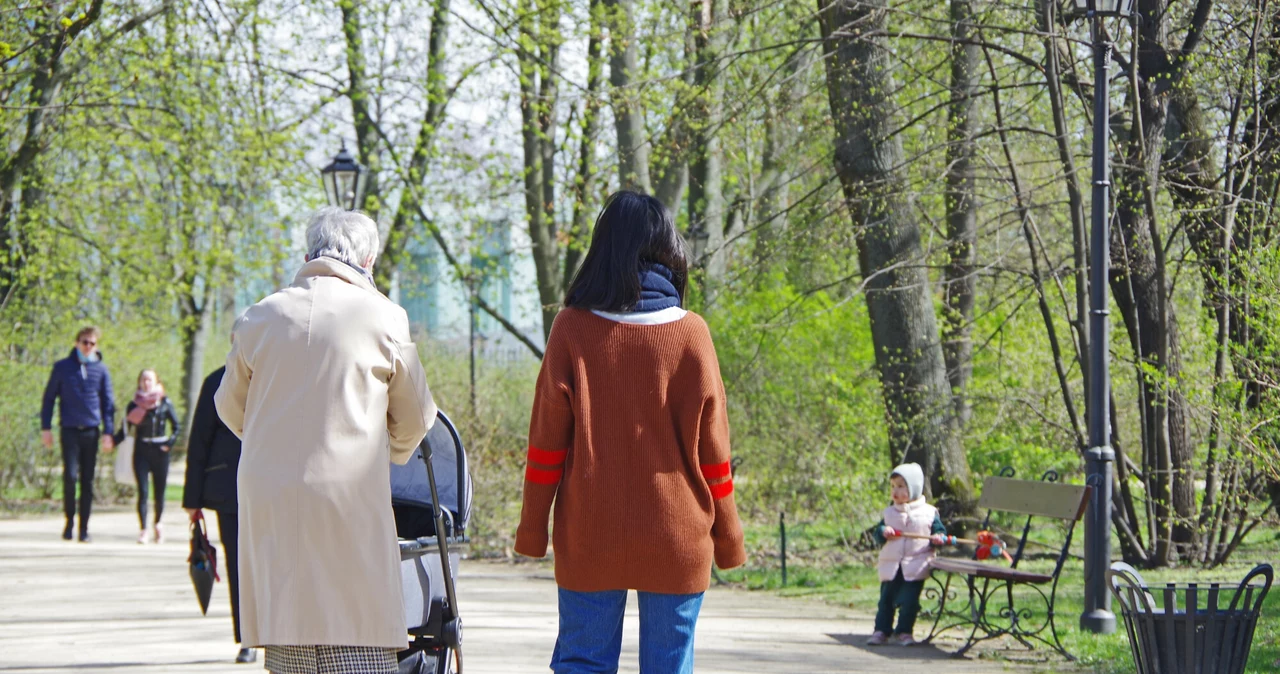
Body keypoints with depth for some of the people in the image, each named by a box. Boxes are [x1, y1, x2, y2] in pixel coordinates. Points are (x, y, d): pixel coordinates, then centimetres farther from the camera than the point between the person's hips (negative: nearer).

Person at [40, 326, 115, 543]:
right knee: (70, 475, -13)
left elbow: (107, 403, 9)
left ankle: (84, 527, 9)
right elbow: (49, 398, 7)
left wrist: (108, 432, 1)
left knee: (88, 480, 4)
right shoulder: (62, 367, 3)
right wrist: (46, 428, 2)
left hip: (91, 431, 2)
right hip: (70, 430, -2)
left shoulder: (101, 370, 7)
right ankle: (69, 520, 3)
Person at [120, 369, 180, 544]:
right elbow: (126, 428, 5)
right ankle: (143, 530, -9)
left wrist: (170, 442, -7)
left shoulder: (165, 403, 3)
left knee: (159, 492, 8)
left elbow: (177, 427, 8)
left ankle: (158, 523, 32)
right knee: (142, 492, -9)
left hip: (159, 451, 0)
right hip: (141, 451, 0)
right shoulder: (135, 405, 3)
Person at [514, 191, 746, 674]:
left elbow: (547, 438, -1)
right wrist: (727, 537, 9)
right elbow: (710, 447, 1)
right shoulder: (691, 334, -2)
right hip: (676, 541, 0)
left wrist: (532, 525, 7)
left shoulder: (573, 328, -2)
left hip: (589, 538, 0)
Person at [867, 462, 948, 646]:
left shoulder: (929, 513, 1)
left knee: (909, 601, -3)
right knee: (886, 599, 4)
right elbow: (877, 533, 7)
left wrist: (939, 538, -19)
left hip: (915, 567, -3)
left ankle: (904, 631, 10)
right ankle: (881, 630, 12)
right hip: (891, 566, 3)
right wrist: (883, 532, -15)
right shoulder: (889, 513, 9)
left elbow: (939, 530, 3)